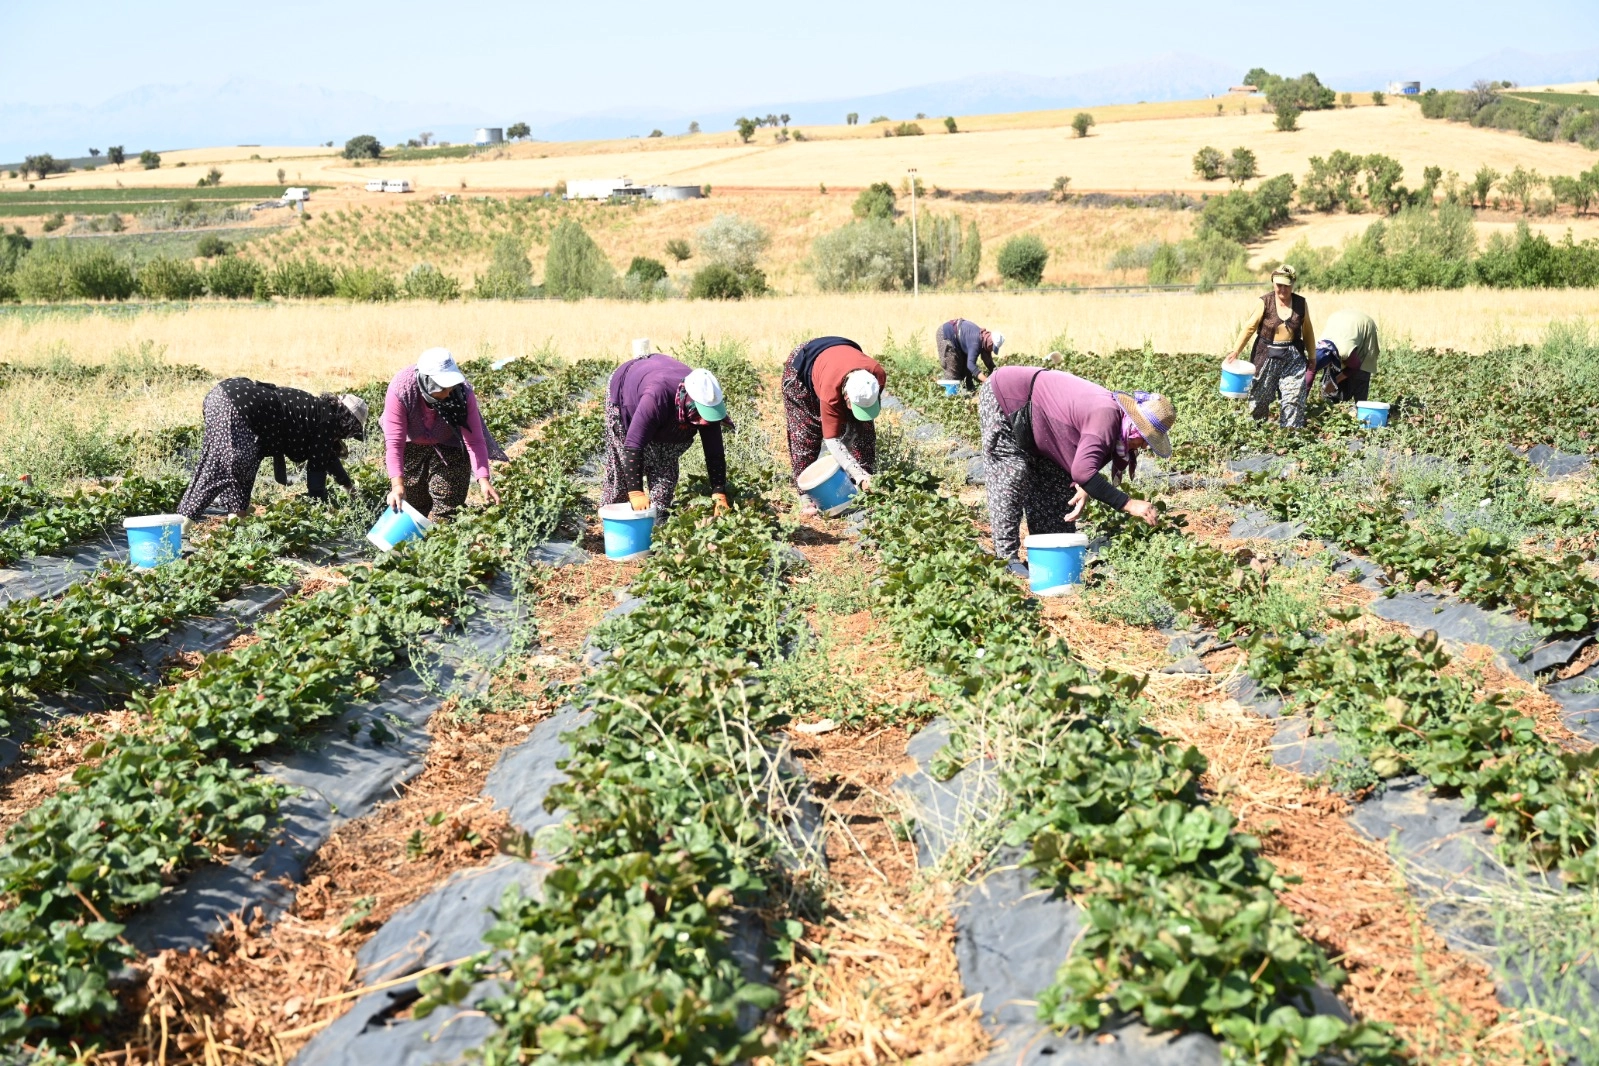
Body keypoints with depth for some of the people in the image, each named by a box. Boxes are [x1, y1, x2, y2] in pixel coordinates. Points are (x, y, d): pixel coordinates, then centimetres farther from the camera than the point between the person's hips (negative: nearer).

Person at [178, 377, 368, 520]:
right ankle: (184, 519, -16)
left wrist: (348, 484, 52)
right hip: (232, 406, -10)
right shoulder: (328, 421, -1)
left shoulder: (318, 412, 26)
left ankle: (236, 513, 16)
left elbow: (326, 454, 42)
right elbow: (317, 466, 0)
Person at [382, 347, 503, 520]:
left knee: (447, 506, -6)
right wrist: (397, 485, -46)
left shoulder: (463, 392, -33)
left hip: (448, 446, 0)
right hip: (410, 446, 0)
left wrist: (484, 480, -40)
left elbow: (474, 440, -29)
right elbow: (394, 442, -37)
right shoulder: (400, 390, -36)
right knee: (412, 505, 7)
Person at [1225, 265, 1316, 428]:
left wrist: (1312, 358, 13)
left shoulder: (1301, 303, 1)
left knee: (1294, 398, -2)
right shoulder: (1265, 302, -7)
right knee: (1260, 398, 6)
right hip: (1267, 357, -2)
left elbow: (1308, 332, 10)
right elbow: (1250, 327, -9)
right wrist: (1236, 351, -18)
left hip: (1293, 358, 2)